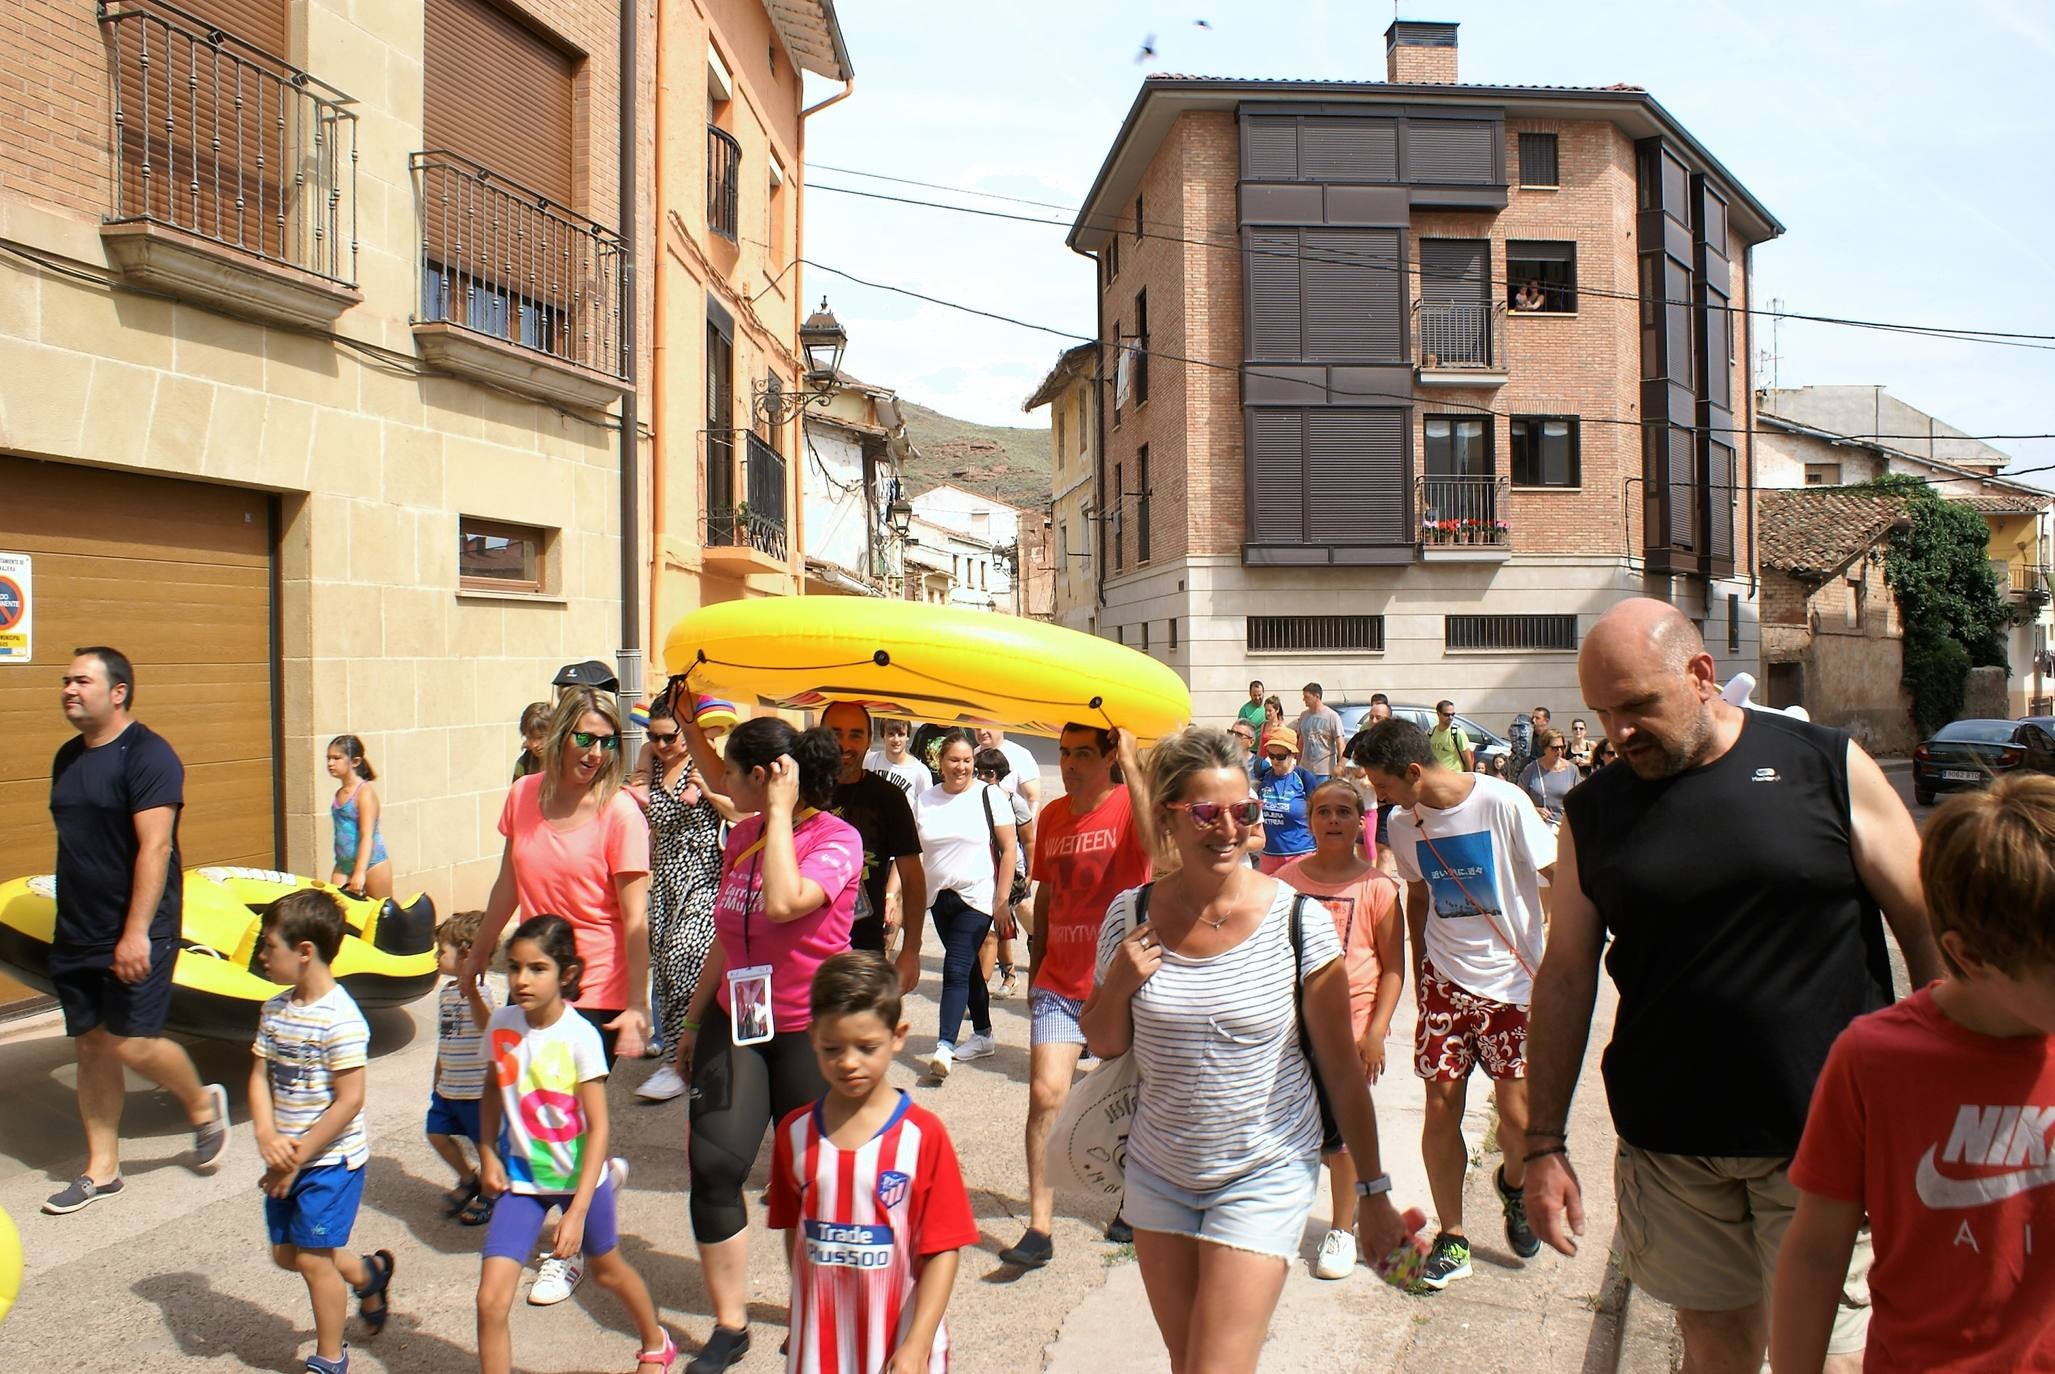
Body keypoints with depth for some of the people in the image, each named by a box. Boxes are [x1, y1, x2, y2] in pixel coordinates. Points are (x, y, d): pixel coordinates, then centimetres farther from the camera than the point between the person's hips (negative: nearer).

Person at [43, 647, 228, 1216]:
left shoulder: (146, 754, -14)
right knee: (90, 1046, 10)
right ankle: (101, 1169, 20)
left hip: (134, 934, -8)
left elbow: (155, 847, -20)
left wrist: (136, 932, -23)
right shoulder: (68, 757, 12)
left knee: (131, 1044, -9)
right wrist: (70, 923, 18)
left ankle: (203, 1104, 19)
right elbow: (74, 844, 18)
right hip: (76, 934, 8)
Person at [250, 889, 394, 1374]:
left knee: (313, 1258, 0)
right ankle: (369, 1273, 42)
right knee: (286, 1253, 16)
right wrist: (268, 1139, -13)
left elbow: (349, 1101, -22)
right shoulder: (275, 1010, 2)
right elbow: (260, 1078, 3)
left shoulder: (340, 1019, -22)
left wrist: (297, 1157, -17)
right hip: (288, 1158, 8)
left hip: (331, 1159, -8)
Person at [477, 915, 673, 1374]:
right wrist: (488, 1154, -4)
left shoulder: (580, 1036, -23)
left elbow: (599, 1126, -21)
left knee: (607, 1269, 21)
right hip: (521, 1177, 3)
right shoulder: (502, 1025, -9)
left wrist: (577, 1211, -24)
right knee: (491, 1299, -11)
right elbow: (493, 1095, 9)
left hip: (581, 1176, -3)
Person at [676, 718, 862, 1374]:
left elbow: (783, 902, -33)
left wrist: (780, 811, -24)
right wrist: (693, 1021, 19)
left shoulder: (837, 838, -14)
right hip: (735, 1021, 6)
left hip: (809, 1029, -5)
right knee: (713, 1165, -4)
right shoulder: (742, 835, 6)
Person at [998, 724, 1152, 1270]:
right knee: (1045, 1095, -7)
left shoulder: (1129, 806, -10)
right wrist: (1034, 973, 17)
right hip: (1058, 985, 4)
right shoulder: (1052, 816, 6)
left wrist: (1131, 763, -32)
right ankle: (1039, 1228, 1)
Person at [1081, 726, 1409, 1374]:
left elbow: (1341, 1068, -6)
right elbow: (1105, 1045, 6)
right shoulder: (1131, 916, -6)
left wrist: (1374, 1191, -1)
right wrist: (1119, 984, -15)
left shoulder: (1297, 922, -15)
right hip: (1158, 1174, 4)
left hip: (1264, 1176, -3)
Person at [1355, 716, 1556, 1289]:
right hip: (1446, 982, 4)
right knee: (1441, 1109, 2)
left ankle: (1513, 1184, 33)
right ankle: (1452, 1237, 19)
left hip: (1515, 983, -3)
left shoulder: (1501, 802, -17)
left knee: (1519, 1120, -2)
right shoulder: (1402, 824, 0)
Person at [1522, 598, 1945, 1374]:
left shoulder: (1828, 767, -3)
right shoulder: (1593, 813, 2)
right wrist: (1545, 1145, 4)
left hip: (1825, 1136, -2)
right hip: (1670, 1150, 2)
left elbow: (1929, 932, 2)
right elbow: (1566, 977, 6)